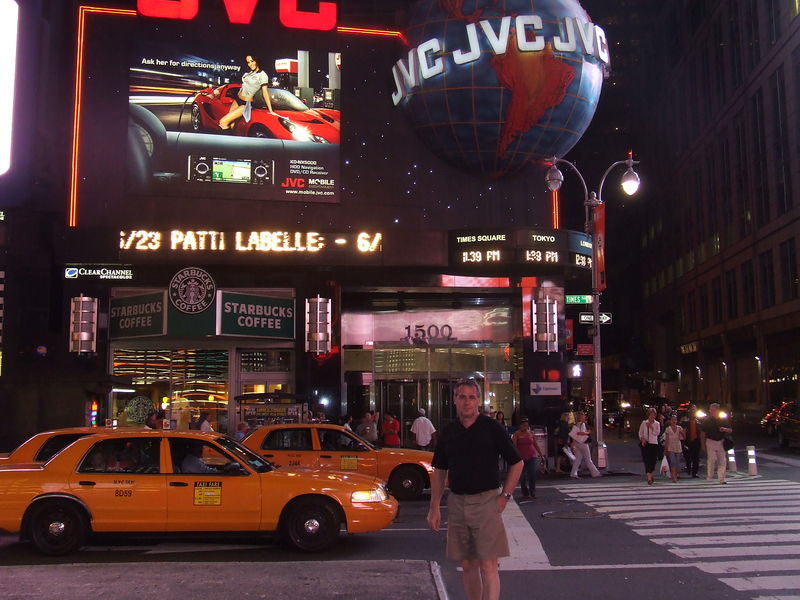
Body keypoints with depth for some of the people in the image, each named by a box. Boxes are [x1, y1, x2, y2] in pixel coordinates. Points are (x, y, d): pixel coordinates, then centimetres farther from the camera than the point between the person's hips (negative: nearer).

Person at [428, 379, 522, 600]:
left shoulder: (492, 428, -3)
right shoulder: (448, 432, 8)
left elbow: (516, 463, 2)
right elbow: (439, 472, 13)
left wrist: (504, 496, -4)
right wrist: (434, 507, 7)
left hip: (486, 501, -4)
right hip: (456, 503, 4)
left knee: (487, 565, -8)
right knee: (468, 565, 11)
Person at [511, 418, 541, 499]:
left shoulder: (531, 433, 10)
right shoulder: (516, 434, 0)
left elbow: (535, 445, 18)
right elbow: (514, 446, -6)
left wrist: (540, 454, 20)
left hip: (532, 456, 2)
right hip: (521, 457, -2)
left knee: (532, 474, -8)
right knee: (522, 476, 2)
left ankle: (533, 493, 1)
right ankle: (525, 493, 14)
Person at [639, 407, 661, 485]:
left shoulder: (657, 424, 8)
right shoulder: (644, 423, 6)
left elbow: (657, 433, -5)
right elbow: (640, 432, 7)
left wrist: (651, 427, -12)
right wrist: (642, 439, -9)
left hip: (654, 444, 2)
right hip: (645, 444, -1)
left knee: (653, 460, 4)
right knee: (647, 460, -11)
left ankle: (651, 475, 27)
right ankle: (649, 478, -16)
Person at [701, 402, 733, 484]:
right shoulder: (707, 420, 3)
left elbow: (730, 430, 12)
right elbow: (703, 433, 4)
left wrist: (725, 429, -11)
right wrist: (702, 444, -2)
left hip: (721, 442, 3)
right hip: (711, 442, -3)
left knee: (722, 461, 1)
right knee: (711, 460, -6)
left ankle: (722, 479, 6)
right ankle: (709, 477, 3)